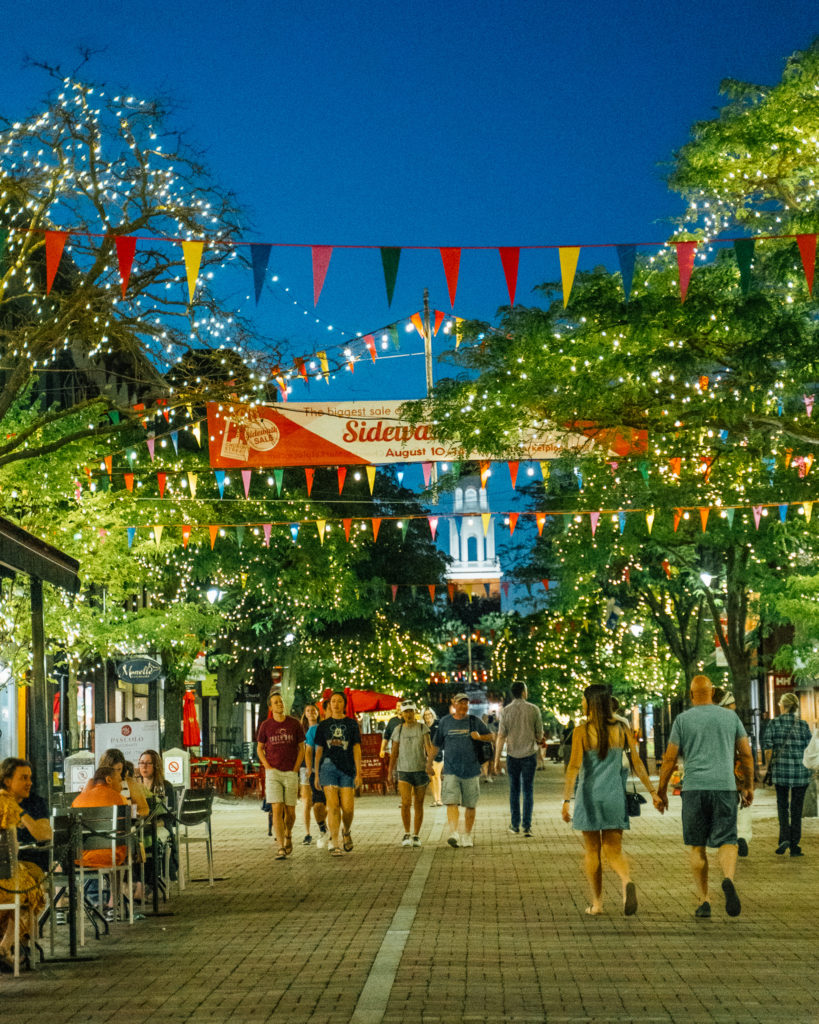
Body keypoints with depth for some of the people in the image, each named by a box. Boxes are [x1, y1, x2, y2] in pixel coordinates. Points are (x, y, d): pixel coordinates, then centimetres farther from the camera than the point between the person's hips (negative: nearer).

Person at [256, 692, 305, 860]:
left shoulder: (295, 723, 1)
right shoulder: (266, 725, 1)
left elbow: (301, 749, 6)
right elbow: (259, 748, 12)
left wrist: (295, 770, -4)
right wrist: (268, 767, -3)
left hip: (291, 773, 1)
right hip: (273, 773, -1)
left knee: (290, 811, 5)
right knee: (277, 809, -12)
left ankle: (288, 835, 37)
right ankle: (281, 849, -13)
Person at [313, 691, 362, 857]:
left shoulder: (352, 724, 9)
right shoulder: (324, 725, 11)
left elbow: (357, 749, 5)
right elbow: (318, 750, 12)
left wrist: (358, 772, -4)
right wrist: (316, 775, 8)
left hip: (347, 769, 0)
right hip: (328, 767, 0)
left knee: (348, 807, -4)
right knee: (333, 806, -10)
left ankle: (346, 832, 27)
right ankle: (334, 844, -10)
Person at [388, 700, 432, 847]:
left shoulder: (422, 728, 1)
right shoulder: (398, 730, 5)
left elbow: (428, 746, -10)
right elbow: (394, 752, 8)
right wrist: (390, 773, 5)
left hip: (421, 769, 0)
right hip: (404, 771, 0)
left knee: (418, 804, 5)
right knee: (405, 803, -14)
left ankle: (416, 835, 15)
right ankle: (406, 834, 1)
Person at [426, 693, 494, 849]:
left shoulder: (475, 721, 6)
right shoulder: (445, 722, 7)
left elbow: (492, 737, 10)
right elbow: (436, 744, 15)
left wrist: (479, 737, -10)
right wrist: (429, 763, 15)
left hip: (471, 770, 1)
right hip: (451, 770, -1)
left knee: (470, 805, 7)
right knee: (451, 802, -15)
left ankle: (467, 835, 20)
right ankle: (454, 834, -24)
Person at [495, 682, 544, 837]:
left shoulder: (506, 711, -4)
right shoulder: (533, 709, -5)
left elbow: (501, 737, -6)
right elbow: (540, 735, 1)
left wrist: (497, 760, -2)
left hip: (512, 755, 1)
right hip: (529, 754, -1)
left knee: (514, 790, 13)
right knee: (528, 791, 4)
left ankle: (515, 825, 17)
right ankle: (527, 826, -2)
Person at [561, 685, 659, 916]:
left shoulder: (582, 731, -10)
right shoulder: (622, 729, 0)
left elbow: (574, 766, -17)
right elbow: (637, 763, 2)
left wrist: (566, 800, -18)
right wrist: (652, 791, 10)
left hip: (589, 796, -2)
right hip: (615, 796, 3)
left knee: (592, 851, 12)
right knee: (614, 851, 7)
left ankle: (596, 903, 16)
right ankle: (627, 882, -23)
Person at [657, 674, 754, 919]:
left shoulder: (683, 720, 2)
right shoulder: (730, 717, 8)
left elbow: (669, 758, 0)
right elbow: (746, 754, 9)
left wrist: (661, 791, 9)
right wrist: (748, 786, 19)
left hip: (694, 788, -1)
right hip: (725, 787, 1)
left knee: (696, 846, 9)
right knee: (727, 842, 2)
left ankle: (703, 901, 6)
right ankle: (728, 879, -28)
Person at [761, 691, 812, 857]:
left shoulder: (773, 724, -4)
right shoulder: (803, 725, -2)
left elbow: (767, 748, -3)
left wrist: (767, 766, 9)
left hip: (780, 770, 0)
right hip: (800, 771, 0)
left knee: (782, 805, 15)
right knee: (796, 808, 7)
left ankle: (784, 837, -5)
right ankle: (794, 846, 7)